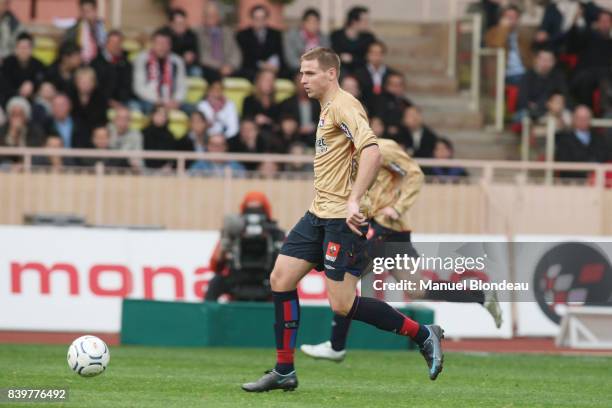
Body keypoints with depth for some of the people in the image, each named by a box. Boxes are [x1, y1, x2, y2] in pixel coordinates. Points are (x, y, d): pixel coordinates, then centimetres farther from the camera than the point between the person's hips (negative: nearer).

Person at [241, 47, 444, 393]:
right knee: (281, 279, 5)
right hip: (320, 215, 10)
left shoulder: (344, 106, -14)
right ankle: (284, 371, 11)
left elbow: (372, 151, -28)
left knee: (342, 304, -11)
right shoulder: (328, 108, 17)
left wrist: (354, 200, -33)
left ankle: (424, 335, 1)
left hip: (343, 218, -10)